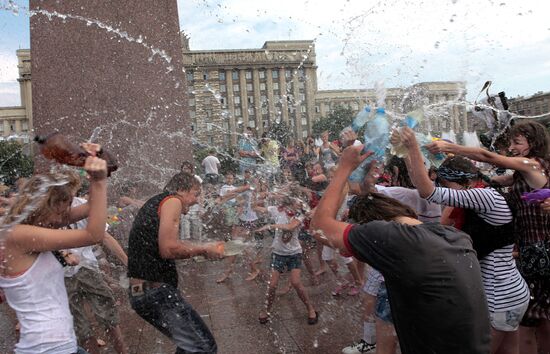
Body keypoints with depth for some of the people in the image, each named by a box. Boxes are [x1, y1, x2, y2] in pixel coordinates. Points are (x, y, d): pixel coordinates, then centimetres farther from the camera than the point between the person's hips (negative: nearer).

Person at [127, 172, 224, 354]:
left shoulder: (153, 203, 20)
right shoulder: (172, 200, -8)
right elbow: (168, 249, -20)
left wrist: (202, 247, 25)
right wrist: (203, 250, -7)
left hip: (139, 291, 10)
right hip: (157, 291, -10)